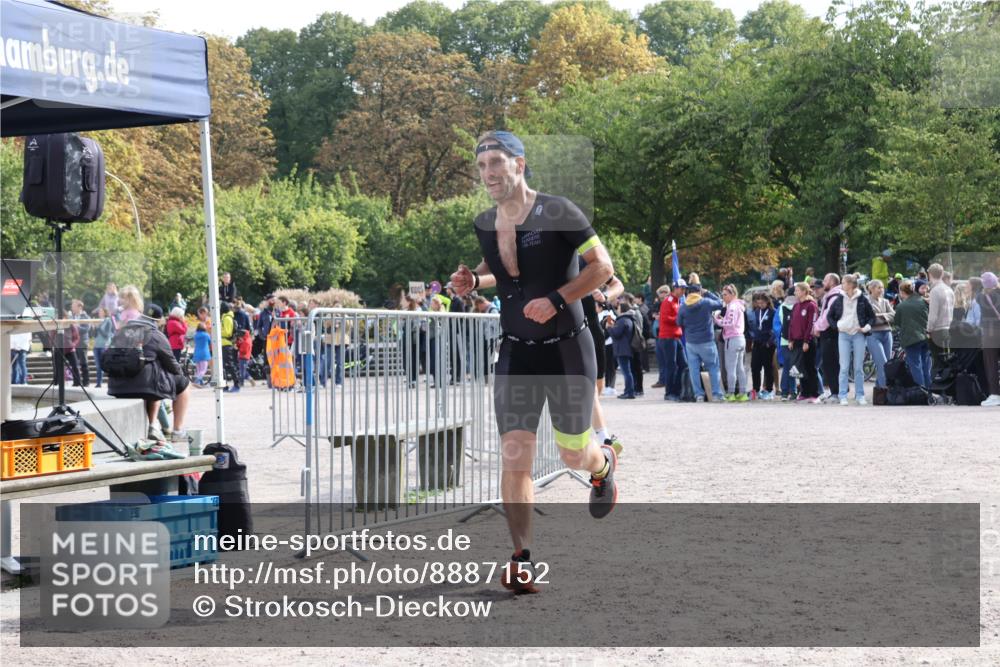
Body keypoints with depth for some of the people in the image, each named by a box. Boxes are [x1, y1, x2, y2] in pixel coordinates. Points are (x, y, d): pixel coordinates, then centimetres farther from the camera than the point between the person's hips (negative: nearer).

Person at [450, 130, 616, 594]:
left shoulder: (558, 213, -13)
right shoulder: (484, 224, 4)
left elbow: (602, 266, -12)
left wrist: (556, 300, -23)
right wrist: (473, 281, 1)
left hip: (567, 350, -4)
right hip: (515, 352, 4)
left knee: (573, 454, 8)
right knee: (514, 455, -8)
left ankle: (603, 465, 46)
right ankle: (521, 559, -3)